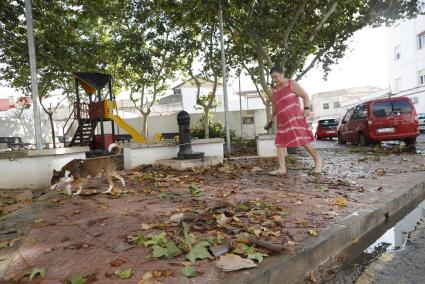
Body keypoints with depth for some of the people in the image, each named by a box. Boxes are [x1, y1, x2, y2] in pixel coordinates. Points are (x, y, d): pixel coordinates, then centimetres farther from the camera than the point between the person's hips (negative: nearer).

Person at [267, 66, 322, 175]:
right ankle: (282, 168, -1)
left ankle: (317, 160, 6)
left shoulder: (292, 84, -2)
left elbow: (305, 96, -7)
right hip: (283, 121, 6)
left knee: (303, 140, -12)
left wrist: (307, 108, -22)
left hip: (295, 117, -6)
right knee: (279, 142, -2)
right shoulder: (275, 89, 15)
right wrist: (272, 118, 25)